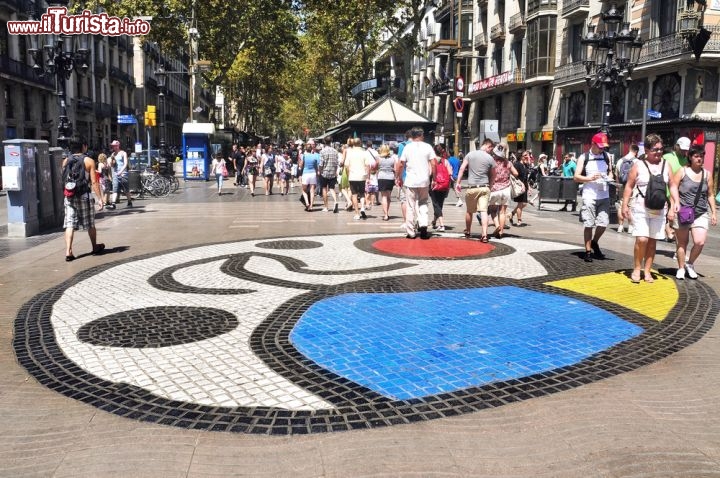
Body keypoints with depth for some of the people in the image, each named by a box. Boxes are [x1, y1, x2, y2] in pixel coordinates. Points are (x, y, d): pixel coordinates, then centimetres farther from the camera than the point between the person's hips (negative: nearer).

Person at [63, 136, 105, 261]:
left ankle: (68, 252, -8)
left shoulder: (65, 161, 6)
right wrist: (100, 198, -8)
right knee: (90, 224, 13)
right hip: (84, 196, -3)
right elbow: (94, 182, -10)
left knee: (69, 225, 1)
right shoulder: (88, 161, -6)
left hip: (69, 196, 3)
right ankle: (95, 247, 29)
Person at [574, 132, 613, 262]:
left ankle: (595, 242, 29)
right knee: (588, 224, -1)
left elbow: (610, 171, 21)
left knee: (603, 223, 2)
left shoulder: (606, 156, 11)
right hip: (589, 196, -3)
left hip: (604, 196, 4)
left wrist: (609, 177, -1)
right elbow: (576, 177, -3)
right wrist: (590, 178, -17)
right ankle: (588, 251, 10)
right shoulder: (584, 158, 0)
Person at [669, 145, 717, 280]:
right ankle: (681, 268, 21)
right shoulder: (682, 171, 1)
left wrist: (714, 213, 11)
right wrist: (673, 207, -13)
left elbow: (710, 195, 15)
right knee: (682, 242, 7)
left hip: (701, 214, 2)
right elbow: (673, 188, -4)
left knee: (700, 242, -11)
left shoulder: (707, 174, 10)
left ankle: (690, 263, 14)